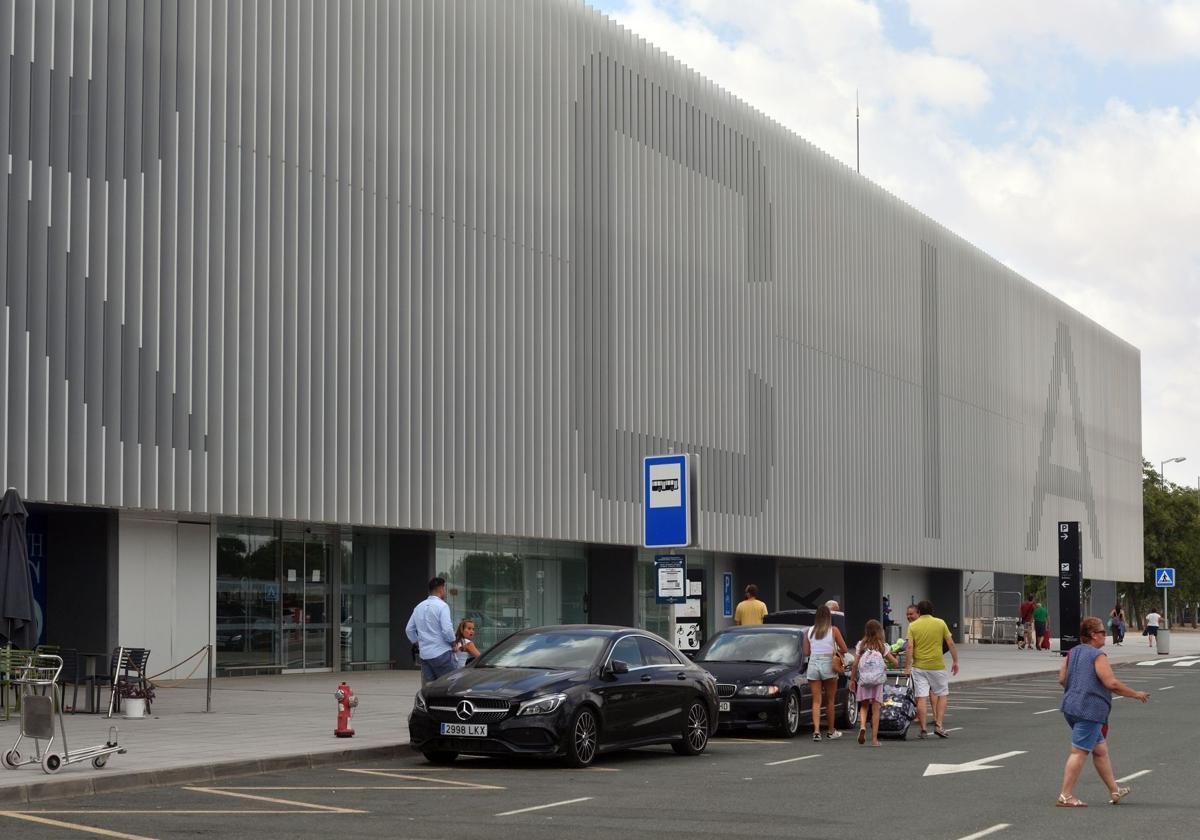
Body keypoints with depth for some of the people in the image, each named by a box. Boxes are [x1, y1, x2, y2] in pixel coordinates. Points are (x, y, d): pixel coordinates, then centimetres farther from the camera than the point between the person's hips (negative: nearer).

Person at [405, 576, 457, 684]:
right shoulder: (441, 606, -9)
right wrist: (453, 644, -3)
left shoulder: (419, 607, 13)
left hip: (424, 654, 7)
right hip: (441, 653, -7)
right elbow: (447, 630, -18)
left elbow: (409, 630, 17)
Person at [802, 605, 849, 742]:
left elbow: (806, 652, 6)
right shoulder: (833, 630, -3)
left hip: (813, 664, 2)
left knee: (816, 701, 1)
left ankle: (816, 731, -14)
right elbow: (844, 649, -1)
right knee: (830, 701, 11)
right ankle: (831, 731, 21)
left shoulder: (809, 631, 5)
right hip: (828, 665, -2)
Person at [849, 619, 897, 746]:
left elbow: (855, 664, 3)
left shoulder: (861, 645, 5)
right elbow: (894, 662, 4)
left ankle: (862, 726, -13)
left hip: (863, 679, 1)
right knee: (875, 708, 3)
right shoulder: (882, 646, 3)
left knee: (864, 706, 14)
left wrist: (852, 679, 10)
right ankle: (874, 738, 2)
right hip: (878, 679, -1)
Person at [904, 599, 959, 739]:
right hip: (937, 666, 0)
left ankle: (923, 730, 2)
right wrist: (956, 662, 10)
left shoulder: (913, 626, -1)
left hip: (919, 667, 0)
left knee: (921, 698, 1)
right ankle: (939, 725, 2)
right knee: (943, 695, 13)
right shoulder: (940, 623, 0)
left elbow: (910, 647, -8)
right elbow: (951, 644, 1)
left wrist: (907, 667, -4)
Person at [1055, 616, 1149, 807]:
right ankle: (1065, 796, -8)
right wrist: (1135, 694, -7)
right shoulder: (1098, 655, -12)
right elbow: (1112, 683, -18)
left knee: (1100, 750, 19)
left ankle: (1114, 791, 28)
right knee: (1079, 752, -7)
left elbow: (1062, 679, 12)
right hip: (1089, 710, -9)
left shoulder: (1073, 652, 13)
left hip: (1071, 707, 9)